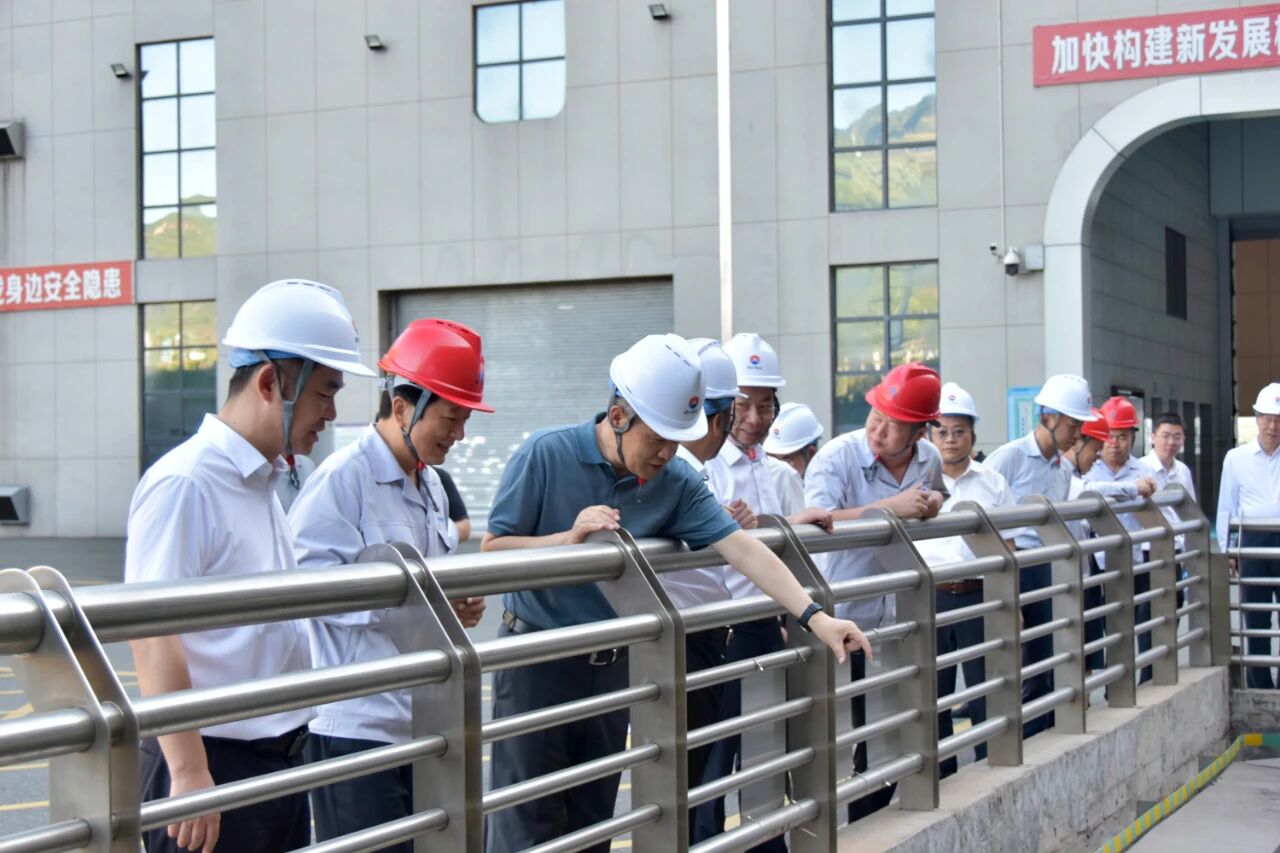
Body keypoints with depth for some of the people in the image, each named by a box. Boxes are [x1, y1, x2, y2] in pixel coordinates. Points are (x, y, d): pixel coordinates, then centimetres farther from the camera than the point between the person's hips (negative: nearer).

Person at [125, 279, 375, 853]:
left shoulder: (266, 482, 12)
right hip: (211, 765, -9)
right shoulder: (184, 484, -16)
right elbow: (152, 638, -21)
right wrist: (189, 776, -24)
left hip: (281, 761, 9)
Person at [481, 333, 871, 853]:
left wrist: (814, 617, -22)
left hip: (612, 664, 4)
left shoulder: (676, 483, -4)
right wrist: (569, 538, -25)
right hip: (536, 657, -4)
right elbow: (492, 550, -11)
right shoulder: (546, 456, -13)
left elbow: (742, 548, -12)